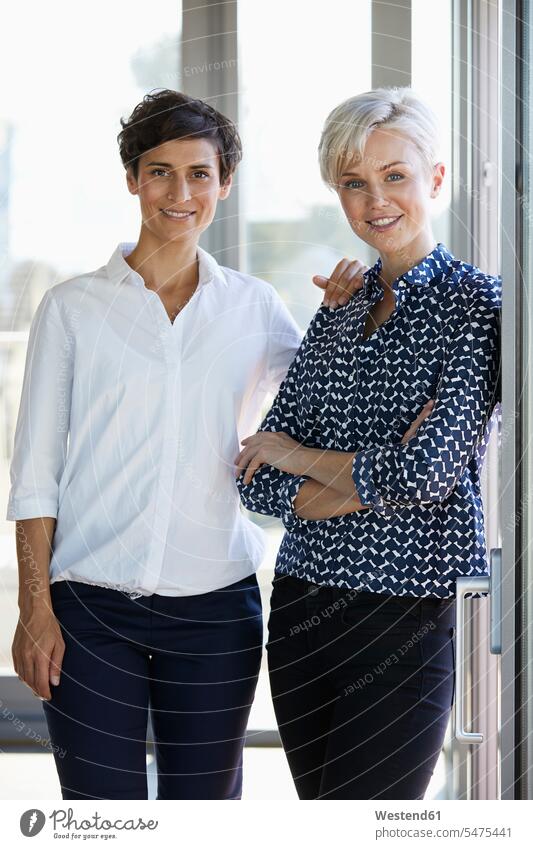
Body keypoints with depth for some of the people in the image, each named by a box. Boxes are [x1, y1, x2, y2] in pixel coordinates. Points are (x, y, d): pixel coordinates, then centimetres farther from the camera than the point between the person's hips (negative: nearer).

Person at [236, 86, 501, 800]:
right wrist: (376, 481, -13)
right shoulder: (337, 315, 12)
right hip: (304, 603, 6)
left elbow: (426, 472, -18)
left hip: (412, 610, -6)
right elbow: (259, 482, 5)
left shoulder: (477, 302, -7)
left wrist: (293, 454, -3)